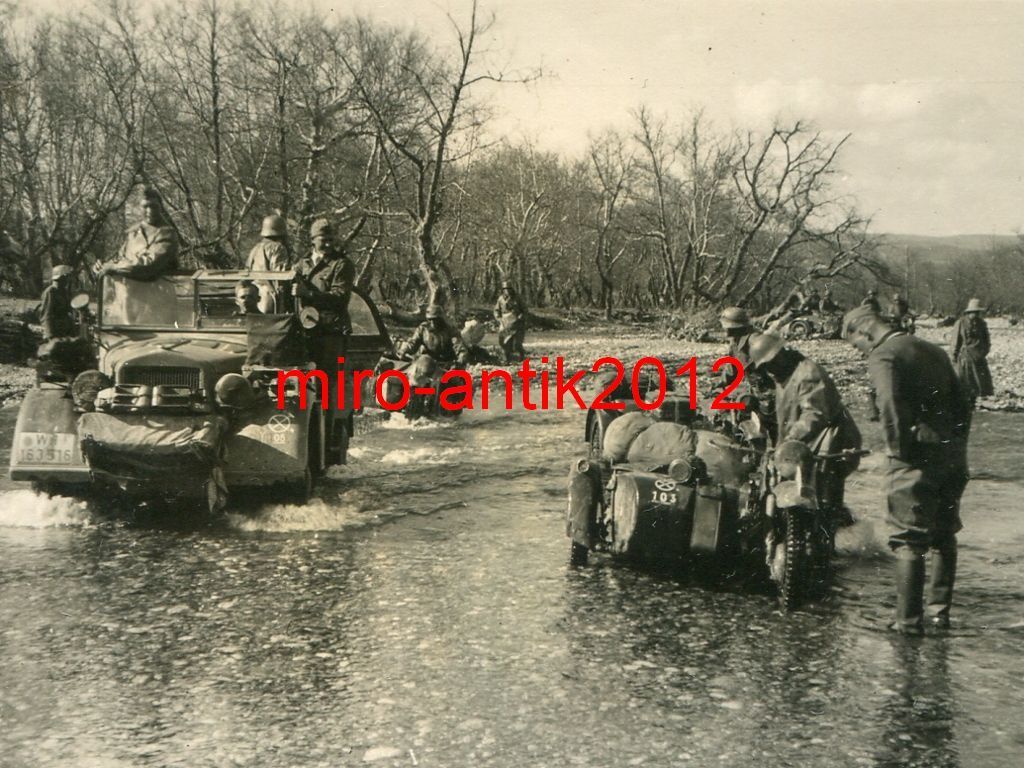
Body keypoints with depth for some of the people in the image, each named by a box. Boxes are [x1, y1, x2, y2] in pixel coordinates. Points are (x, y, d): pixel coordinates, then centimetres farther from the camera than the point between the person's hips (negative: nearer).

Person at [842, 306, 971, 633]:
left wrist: (899, 451, -11)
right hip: (952, 454, 8)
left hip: (917, 458, -8)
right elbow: (961, 403, 16)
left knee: (909, 541, -1)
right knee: (944, 535, 18)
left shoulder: (883, 356, -9)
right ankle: (940, 609, 27)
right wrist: (957, 443, 18)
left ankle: (909, 619, 3)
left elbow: (891, 410, -21)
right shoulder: (932, 350, 16)